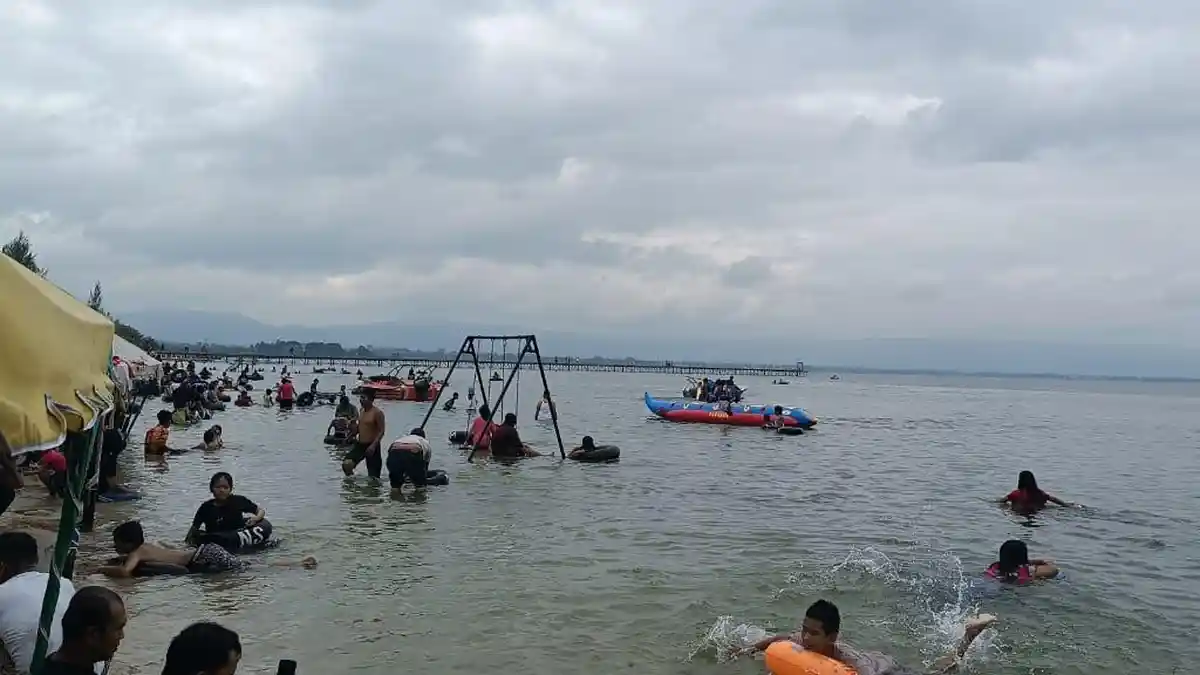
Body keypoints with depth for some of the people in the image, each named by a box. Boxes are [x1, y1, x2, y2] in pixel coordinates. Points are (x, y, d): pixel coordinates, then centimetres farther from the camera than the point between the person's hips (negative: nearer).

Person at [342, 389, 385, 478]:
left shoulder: (377, 413, -11)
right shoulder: (362, 411, 11)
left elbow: (381, 431, -15)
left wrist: (373, 445, -25)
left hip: (371, 446, -6)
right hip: (360, 445, 6)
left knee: (373, 477, 0)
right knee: (346, 464, -16)